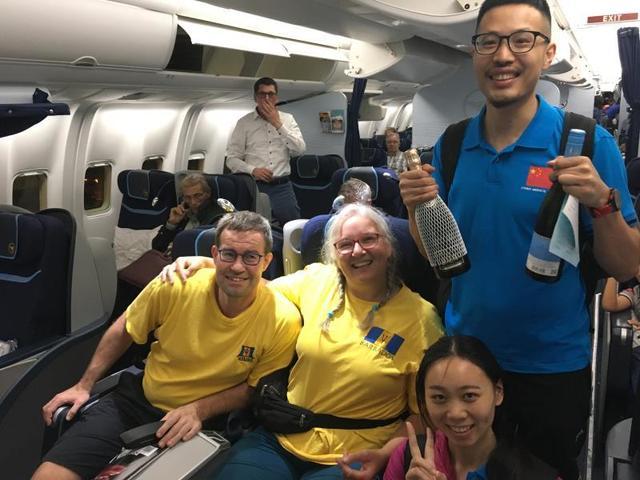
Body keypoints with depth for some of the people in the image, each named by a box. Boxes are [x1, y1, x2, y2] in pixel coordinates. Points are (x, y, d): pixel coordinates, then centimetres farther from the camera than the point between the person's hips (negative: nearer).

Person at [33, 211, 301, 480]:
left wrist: (198, 410, -18)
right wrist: (84, 385, 6)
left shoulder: (283, 321, -20)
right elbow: (124, 330, 2)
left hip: (208, 420, -1)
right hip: (139, 397, 2)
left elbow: (256, 388, -6)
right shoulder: (174, 286, -17)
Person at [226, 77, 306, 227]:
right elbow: (232, 159, 3)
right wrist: (252, 170, -15)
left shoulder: (287, 119, 9)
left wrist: (278, 124, -7)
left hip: (282, 186, 1)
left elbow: (300, 149, -3)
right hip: (254, 186, -1)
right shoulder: (244, 122, 4)